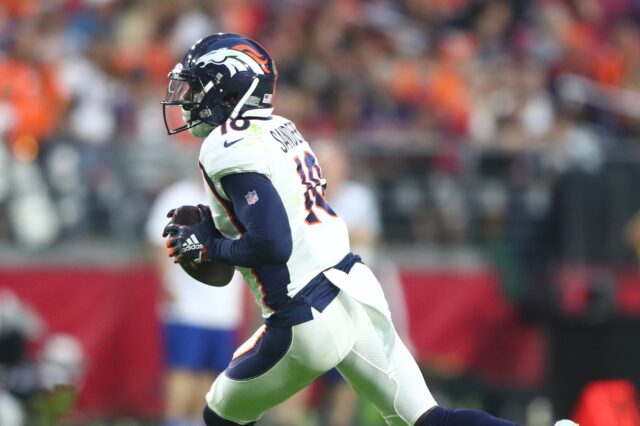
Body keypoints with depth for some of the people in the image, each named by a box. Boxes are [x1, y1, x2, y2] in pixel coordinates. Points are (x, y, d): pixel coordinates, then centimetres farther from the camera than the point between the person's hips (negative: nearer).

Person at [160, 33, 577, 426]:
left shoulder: (229, 148, -12)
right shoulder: (281, 129, 16)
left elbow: (272, 244, -20)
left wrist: (208, 247, -5)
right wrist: (211, 222, 19)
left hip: (308, 322, -8)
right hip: (353, 289, 8)